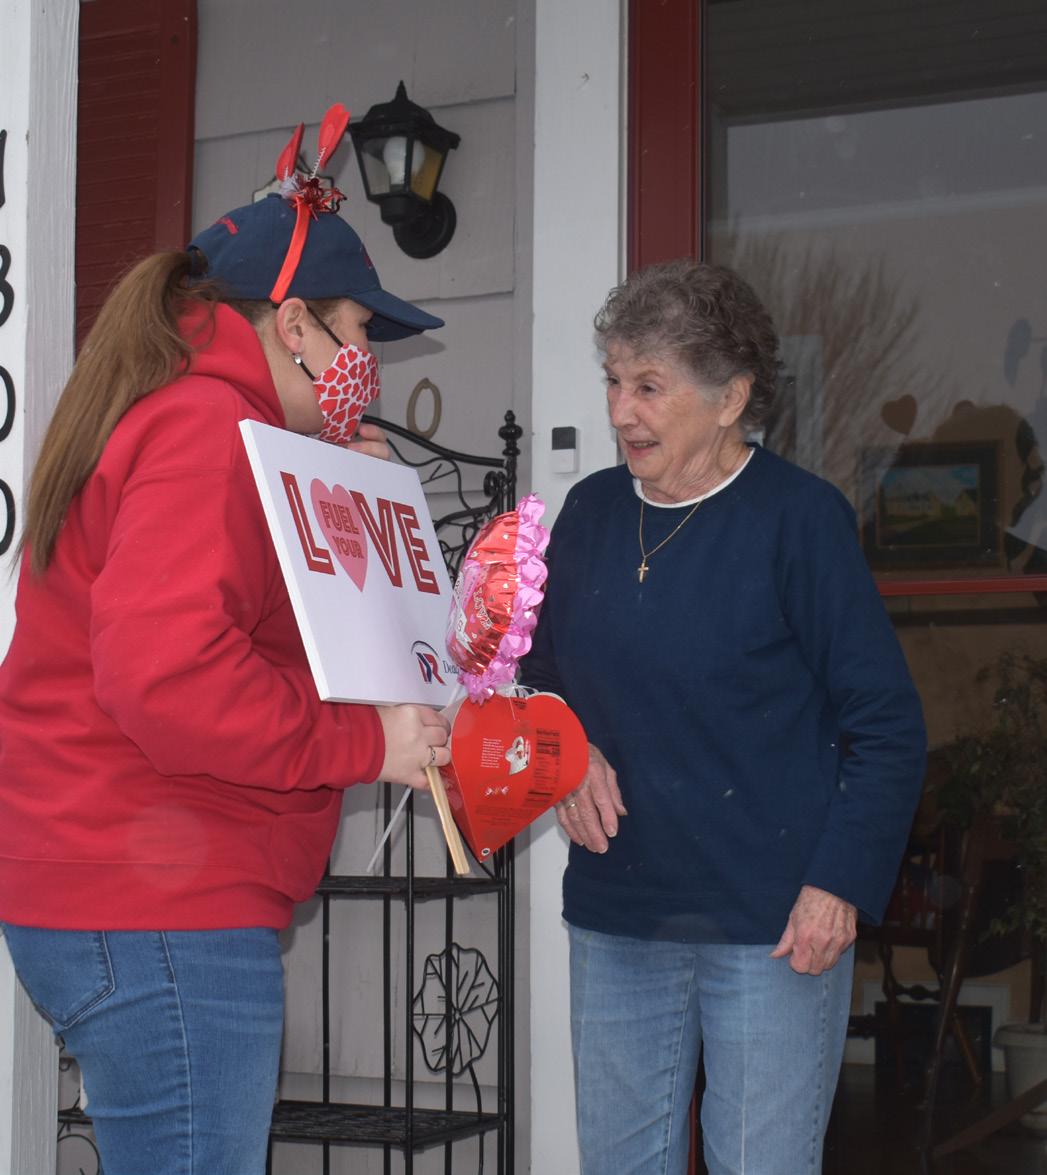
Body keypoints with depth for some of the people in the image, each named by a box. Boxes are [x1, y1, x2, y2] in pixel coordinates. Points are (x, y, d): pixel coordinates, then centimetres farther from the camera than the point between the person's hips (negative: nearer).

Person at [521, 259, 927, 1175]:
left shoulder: (798, 517, -9)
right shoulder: (591, 511, 7)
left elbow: (887, 726, -8)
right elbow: (546, 676, 19)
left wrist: (841, 882, -15)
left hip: (771, 927, -5)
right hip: (616, 917, 5)